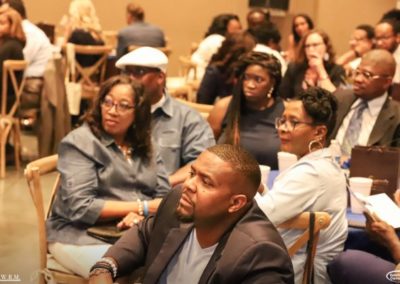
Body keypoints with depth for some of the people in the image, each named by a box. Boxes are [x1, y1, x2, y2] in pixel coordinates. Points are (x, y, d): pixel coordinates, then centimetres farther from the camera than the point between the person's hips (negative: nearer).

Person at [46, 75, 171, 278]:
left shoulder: (145, 147, 13)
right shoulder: (79, 143, -5)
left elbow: (164, 196, 7)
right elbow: (80, 207, -15)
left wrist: (141, 215, -16)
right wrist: (143, 207, -13)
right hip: (82, 236, -5)